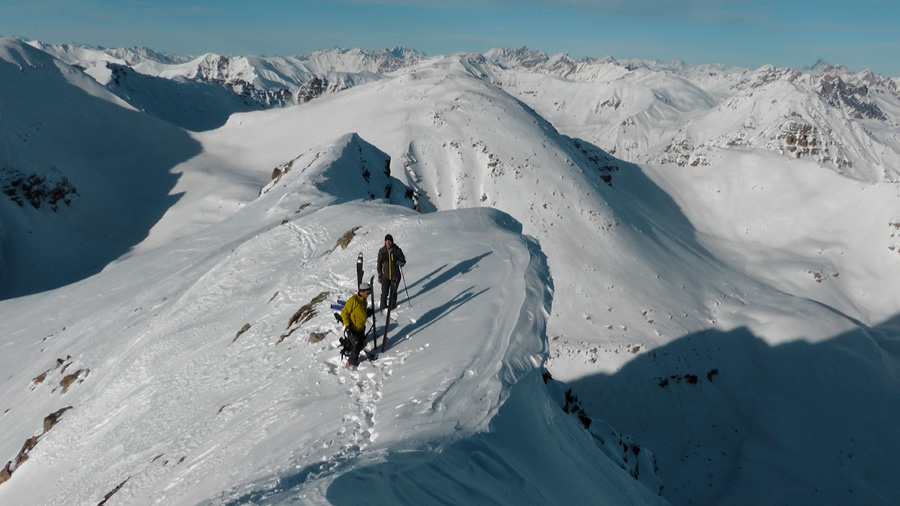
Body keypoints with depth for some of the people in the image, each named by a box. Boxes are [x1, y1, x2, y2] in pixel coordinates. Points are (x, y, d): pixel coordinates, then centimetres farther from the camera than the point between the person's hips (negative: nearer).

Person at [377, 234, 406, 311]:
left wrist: (400, 262, -20)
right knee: (384, 293, -6)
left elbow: (403, 261, 4)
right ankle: (383, 306, 14)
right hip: (385, 276, 0)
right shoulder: (382, 251, -1)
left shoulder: (397, 250, -4)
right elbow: (379, 263, 7)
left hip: (395, 275, 0)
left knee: (393, 292, 6)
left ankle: (392, 306, 25)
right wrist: (379, 275, 5)